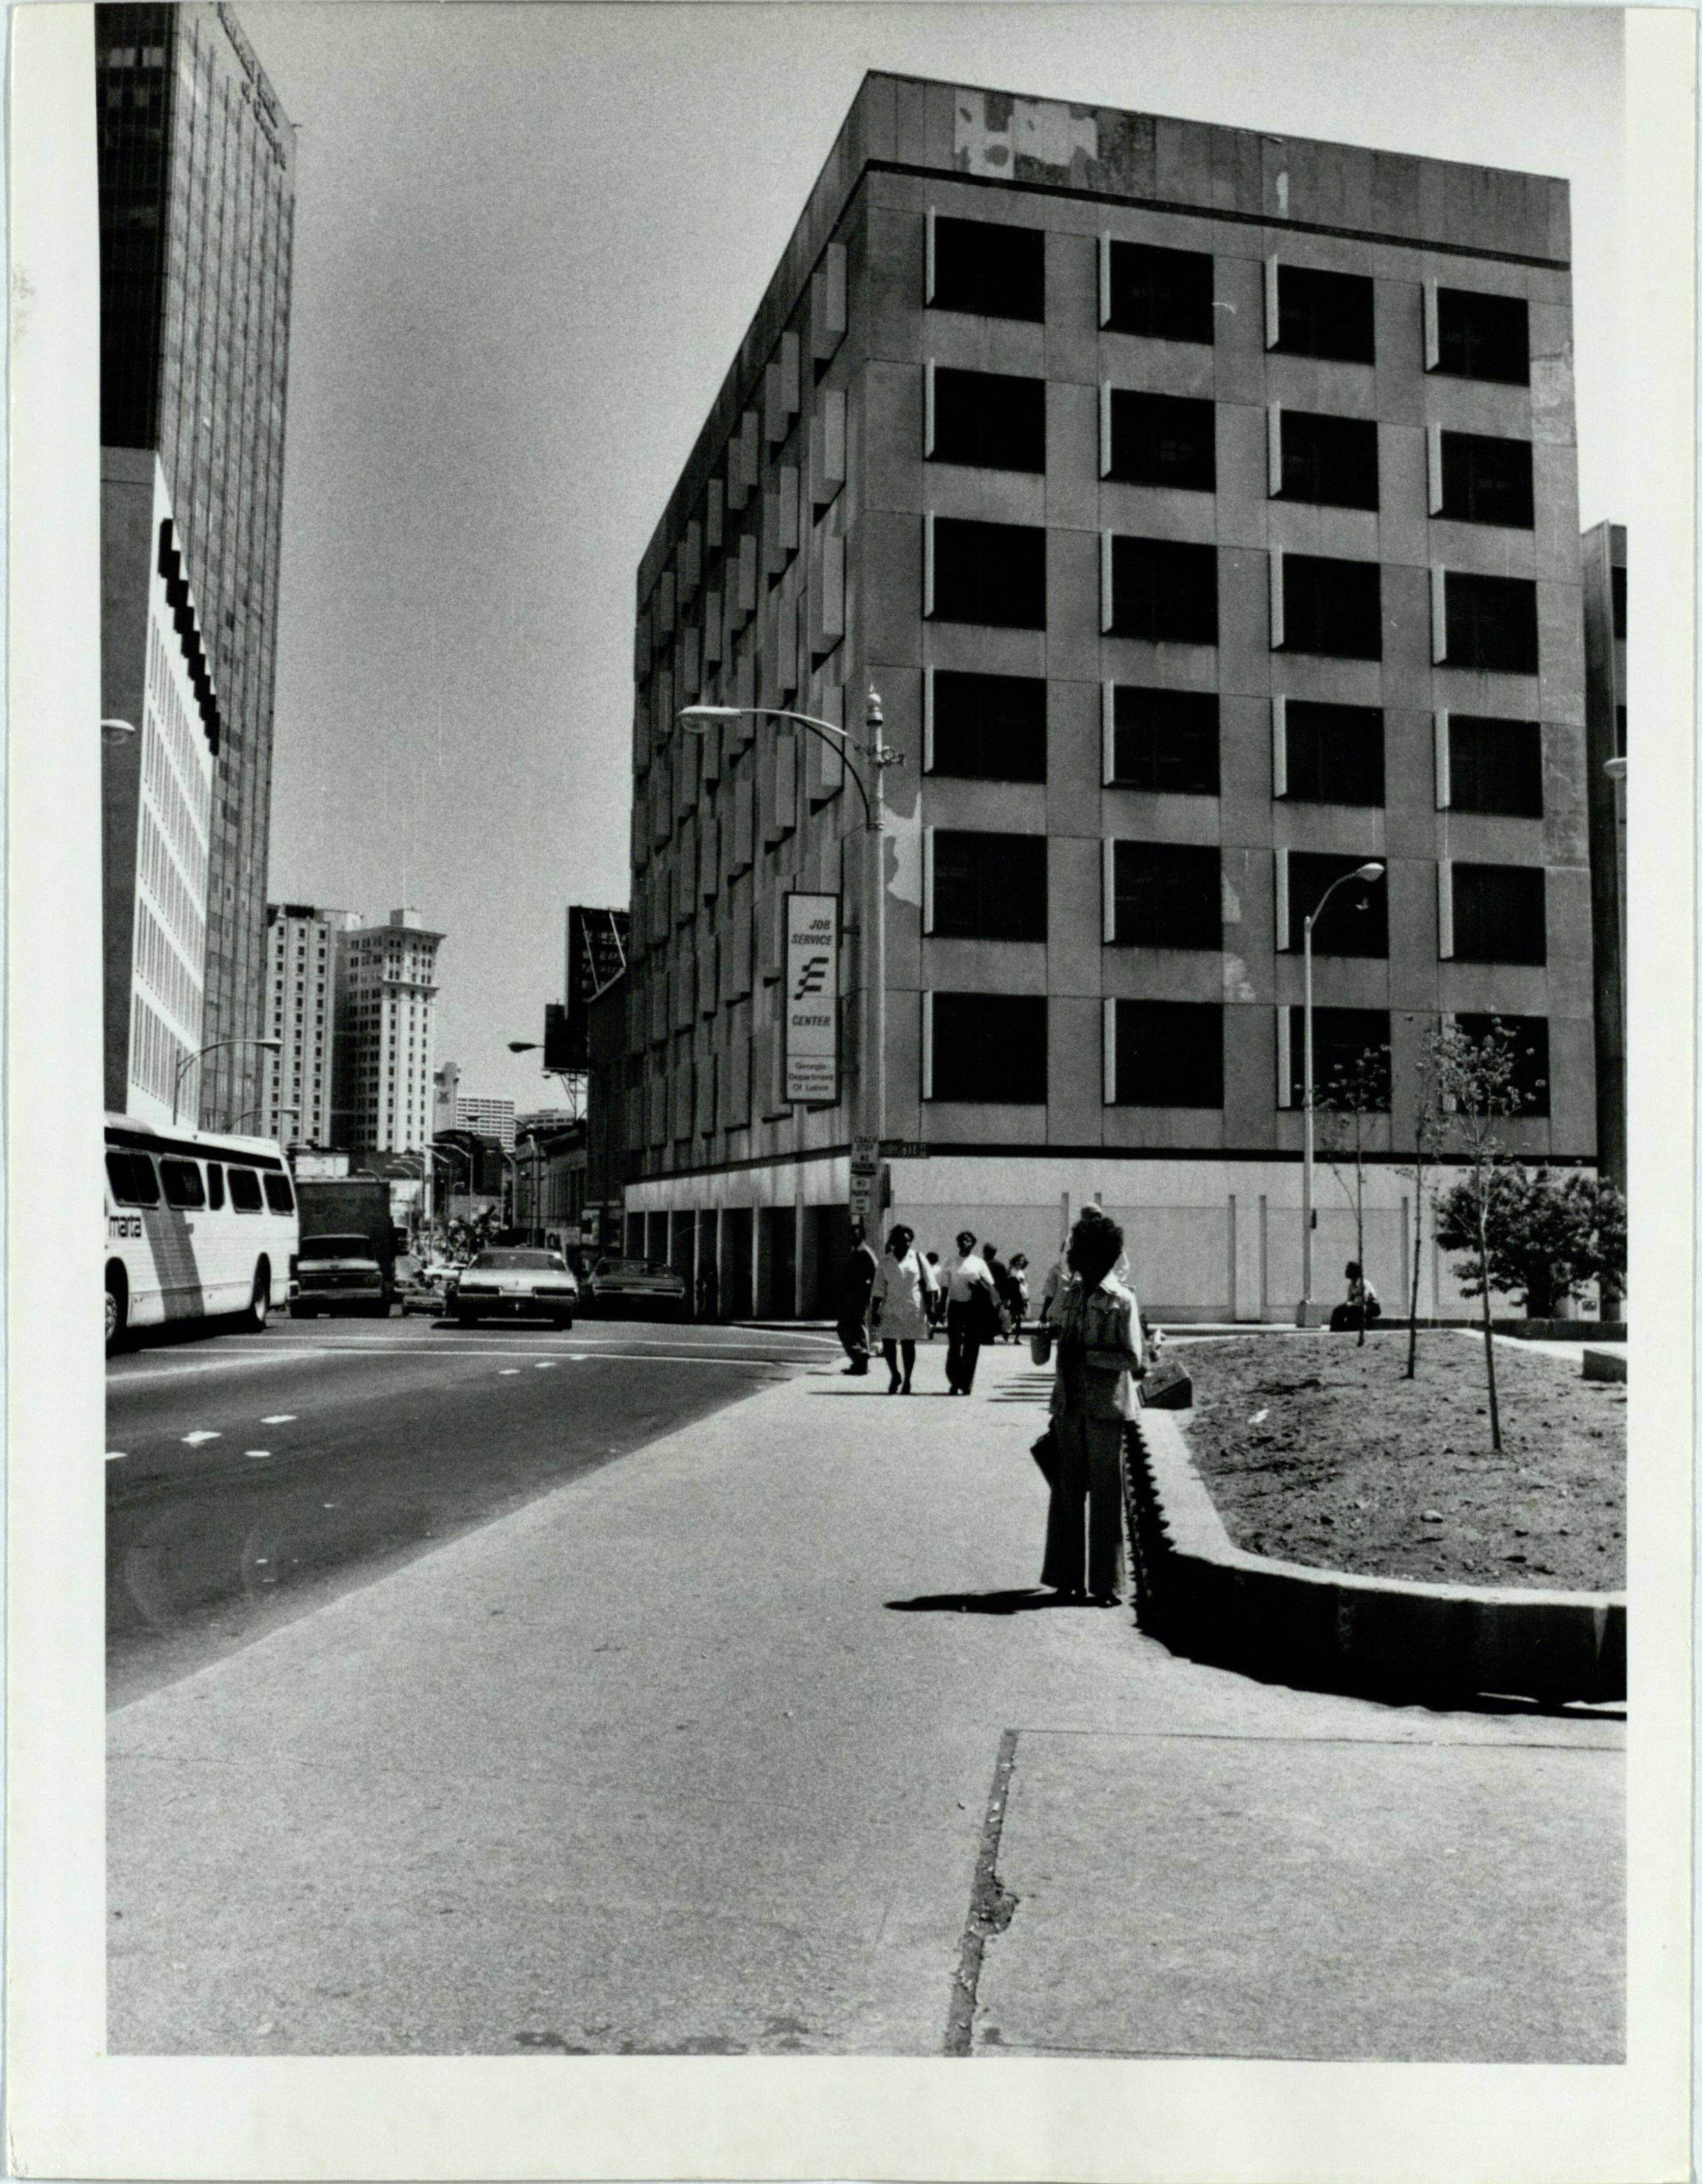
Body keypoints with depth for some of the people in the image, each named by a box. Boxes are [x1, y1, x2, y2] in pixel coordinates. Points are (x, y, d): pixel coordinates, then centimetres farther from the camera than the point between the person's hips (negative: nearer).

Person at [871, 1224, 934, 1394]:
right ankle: (894, 1376, 19)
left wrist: (930, 1308, -2)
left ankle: (907, 1381, 15)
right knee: (887, 1342, -4)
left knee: (908, 1344, 2)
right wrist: (875, 1311, -1)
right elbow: (879, 1289, 5)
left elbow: (929, 1285, 4)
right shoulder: (886, 1262, 5)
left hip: (913, 1309, -1)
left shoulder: (918, 1259, 3)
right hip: (891, 1309, 1)